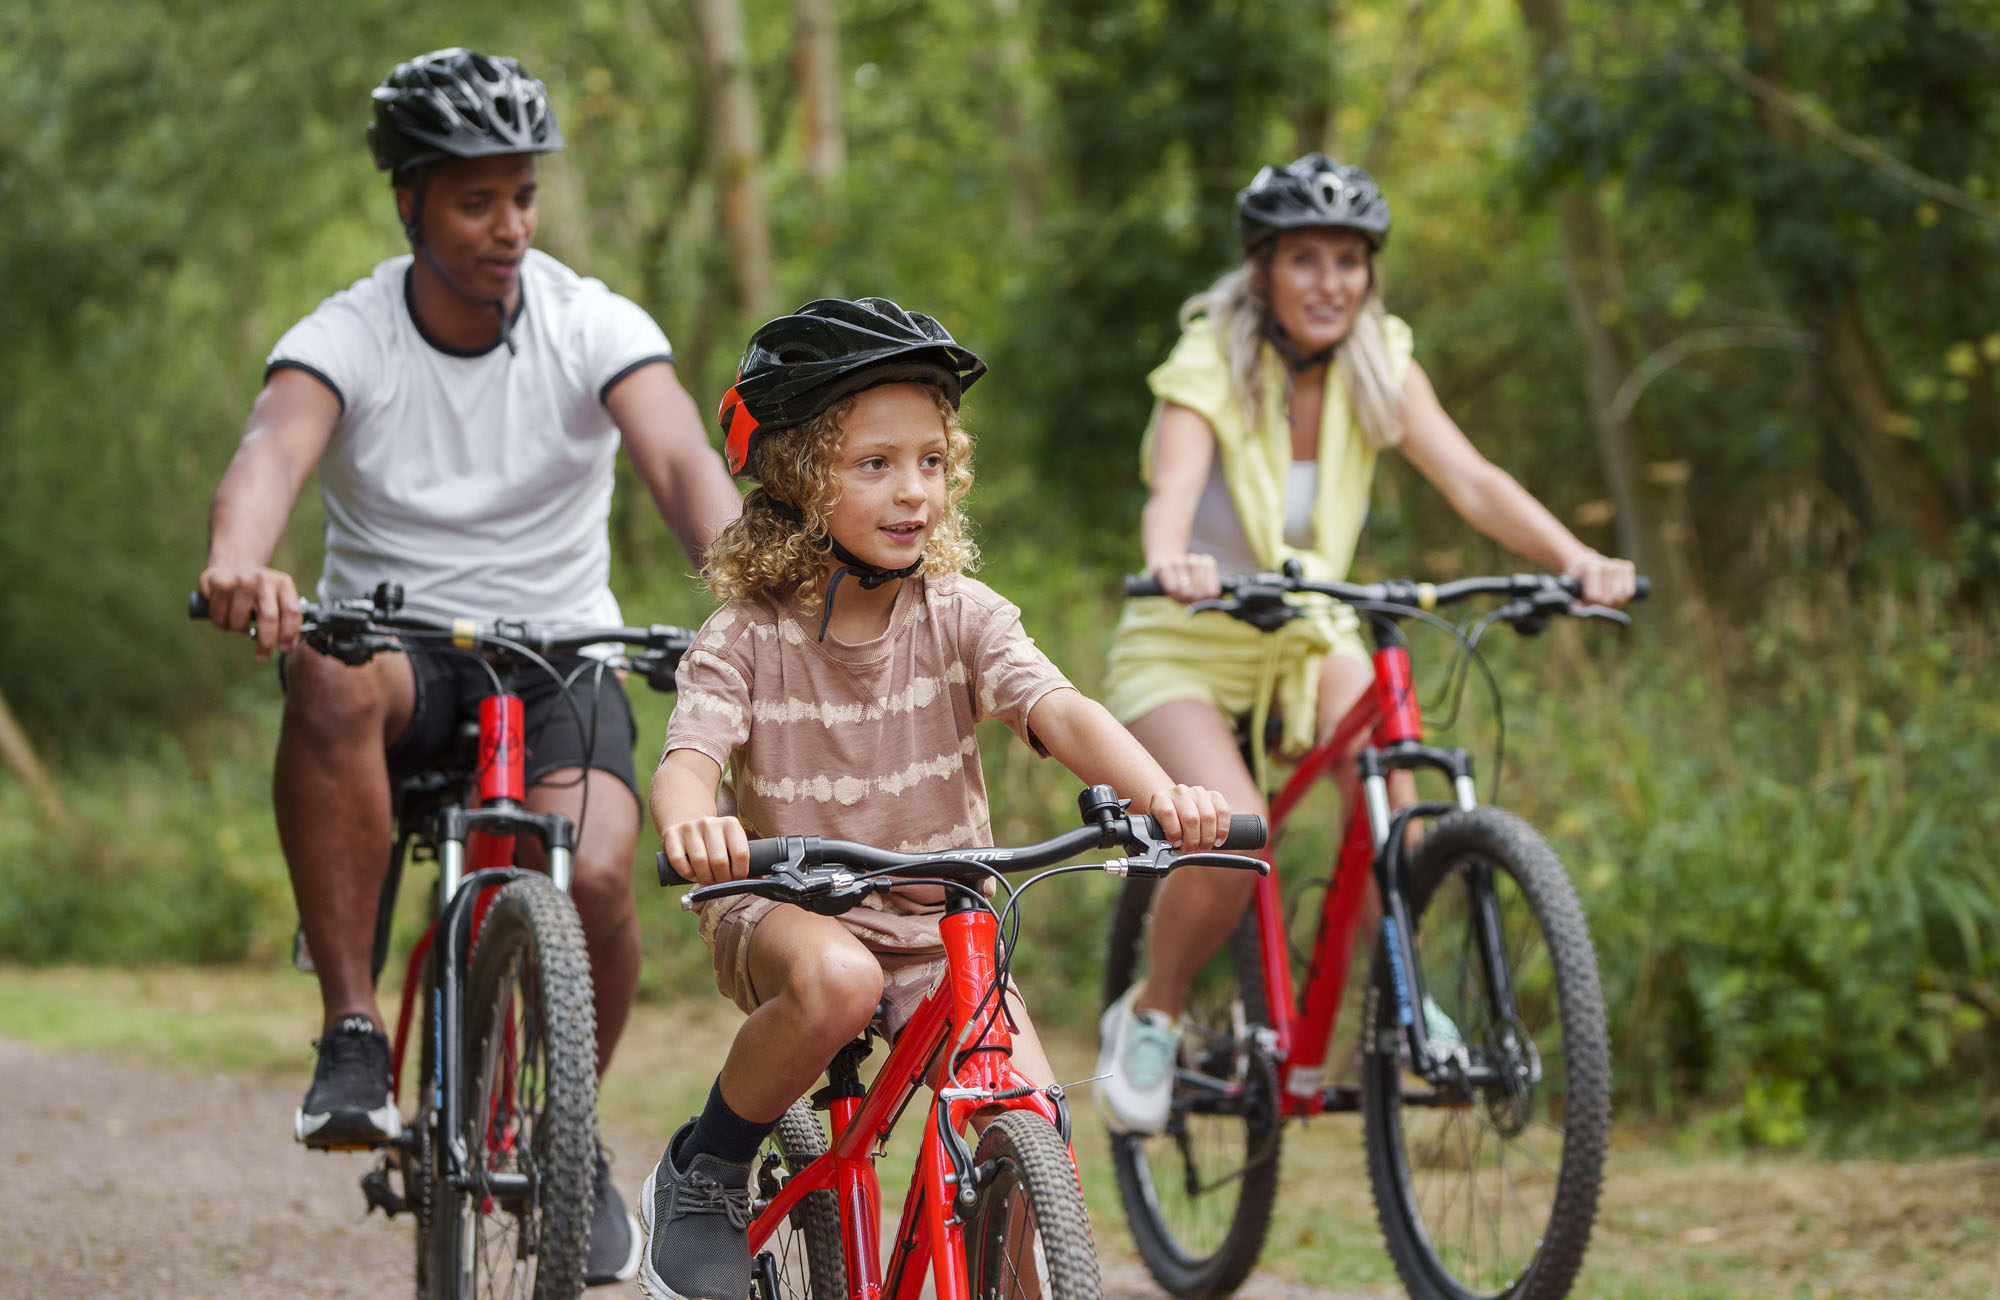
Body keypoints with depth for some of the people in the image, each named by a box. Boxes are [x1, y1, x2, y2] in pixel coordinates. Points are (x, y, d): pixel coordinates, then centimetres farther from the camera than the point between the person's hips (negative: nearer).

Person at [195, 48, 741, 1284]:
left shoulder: (594, 328, -6)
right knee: (334, 675, -38)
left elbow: (683, 460, -24)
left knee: (594, 876, -28)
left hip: (559, 659, 1)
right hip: (397, 641, 0)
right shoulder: (344, 338, -8)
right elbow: (275, 448, -29)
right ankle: (353, 1035, -30)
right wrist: (239, 561, -54)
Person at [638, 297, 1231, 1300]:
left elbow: (1059, 711, -21)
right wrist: (690, 824, -52)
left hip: (938, 928, 2)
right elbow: (688, 757, -26)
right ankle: (702, 1178, -12)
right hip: (785, 912, -2)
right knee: (837, 979, -37)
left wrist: (1157, 791, -42)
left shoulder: (960, 616, -6)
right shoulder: (747, 638, -10)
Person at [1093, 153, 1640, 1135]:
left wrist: (1574, 557, -36)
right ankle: (1149, 1016, -1)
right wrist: (1169, 564, -60)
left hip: (1306, 641, 4)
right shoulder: (1208, 367, -18)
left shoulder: (1380, 366, -6)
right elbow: (1171, 492, -36)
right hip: (1183, 650, -4)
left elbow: (1471, 481, -18)